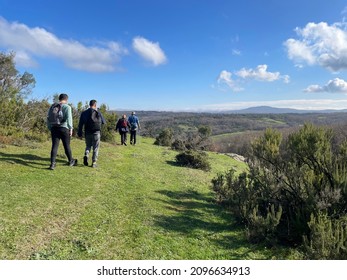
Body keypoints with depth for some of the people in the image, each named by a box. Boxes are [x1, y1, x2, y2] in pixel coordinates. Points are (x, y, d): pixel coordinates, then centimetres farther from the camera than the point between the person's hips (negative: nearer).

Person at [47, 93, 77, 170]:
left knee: (54, 146, 3)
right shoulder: (67, 107, -4)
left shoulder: (52, 107, 13)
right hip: (63, 128, -4)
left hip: (54, 129, 4)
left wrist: (50, 128, 17)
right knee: (67, 146, 9)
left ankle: (52, 164, -3)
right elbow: (69, 118, -14)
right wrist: (71, 129, -10)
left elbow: (48, 118, 12)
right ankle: (71, 161, 25)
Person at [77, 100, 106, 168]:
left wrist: (80, 134, 9)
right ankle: (94, 162, 2)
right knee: (95, 148, 5)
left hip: (87, 133, 3)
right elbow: (103, 122, 7)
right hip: (96, 133, -3)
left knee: (88, 146, 20)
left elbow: (80, 124, 4)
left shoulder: (84, 113, 6)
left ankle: (86, 155, -9)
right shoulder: (98, 113, -2)